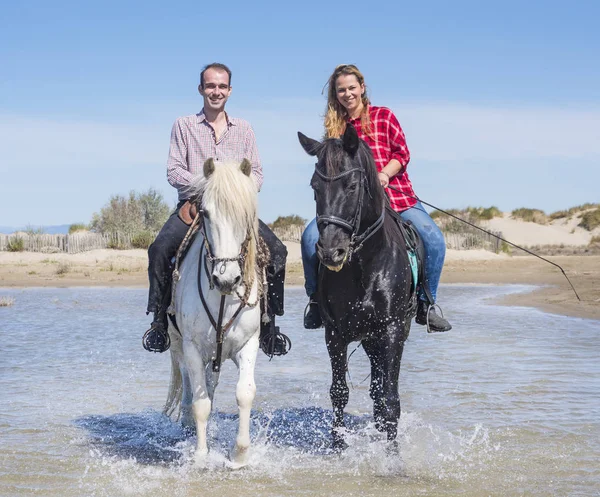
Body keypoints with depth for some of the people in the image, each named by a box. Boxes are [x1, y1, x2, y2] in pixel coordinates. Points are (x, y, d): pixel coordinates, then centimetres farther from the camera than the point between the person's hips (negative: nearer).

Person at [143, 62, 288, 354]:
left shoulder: (243, 129, 15)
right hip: (193, 204, -2)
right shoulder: (184, 126, 8)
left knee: (276, 250, -19)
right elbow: (174, 171, -1)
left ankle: (268, 322, -7)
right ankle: (160, 321, -14)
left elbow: (256, 172, 11)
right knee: (160, 248, -27)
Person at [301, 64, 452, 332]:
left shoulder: (383, 116, 9)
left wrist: (383, 174, -16)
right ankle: (316, 299, -1)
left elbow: (402, 153, 2)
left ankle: (425, 303, -2)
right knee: (311, 237, -23)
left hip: (395, 193, -1)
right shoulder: (335, 127, 17)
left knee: (434, 240, -22)